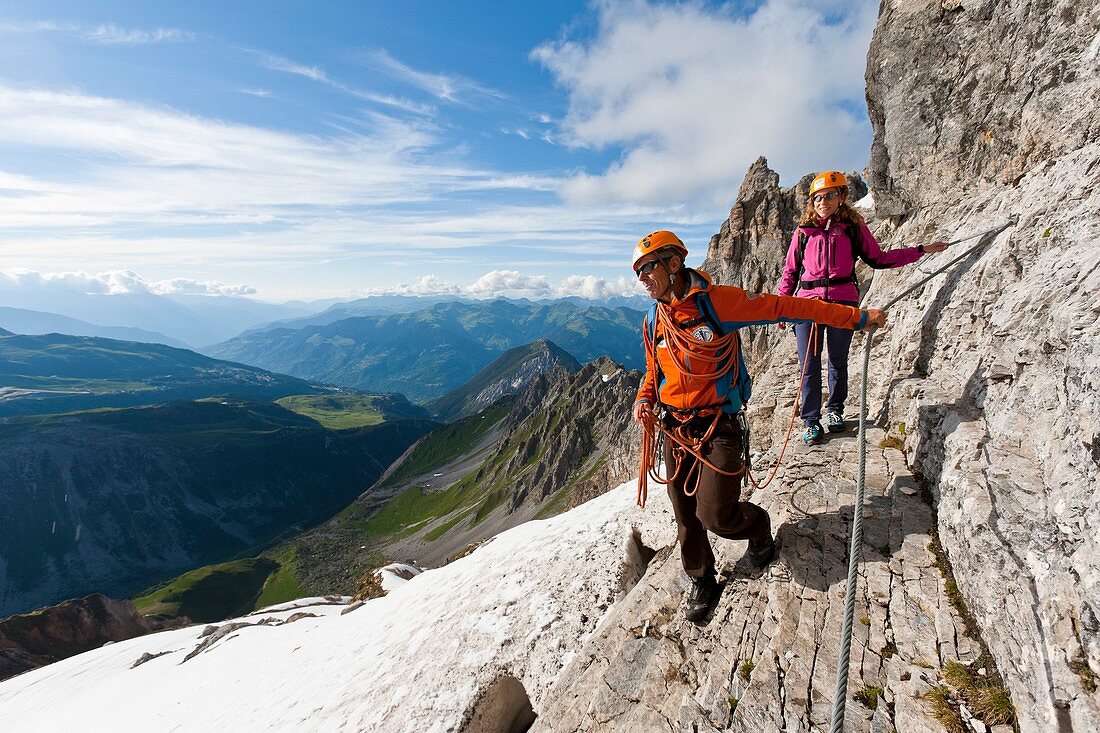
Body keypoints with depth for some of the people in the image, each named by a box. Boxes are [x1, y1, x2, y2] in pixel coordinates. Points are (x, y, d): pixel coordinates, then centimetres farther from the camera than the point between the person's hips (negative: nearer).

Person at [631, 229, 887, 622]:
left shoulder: (717, 301, -12)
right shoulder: (652, 322, 5)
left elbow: (784, 308, -7)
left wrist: (855, 317, -3)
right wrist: (644, 402, -2)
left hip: (720, 429, -5)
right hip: (675, 431, 5)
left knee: (715, 516, -10)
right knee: (686, 517, 11)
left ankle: (757, 526, 26)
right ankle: (702, 581, 36)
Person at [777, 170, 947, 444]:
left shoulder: (853, 226, 8)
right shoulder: (804, 231, 8)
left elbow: (878, 259, 15)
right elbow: (790, 271, 11)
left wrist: (920, 250, 12)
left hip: (843, 302, 1)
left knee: (838, 361, 10)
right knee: (809, 365, -2)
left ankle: (835, 410, 29)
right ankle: (810, 421, 6)